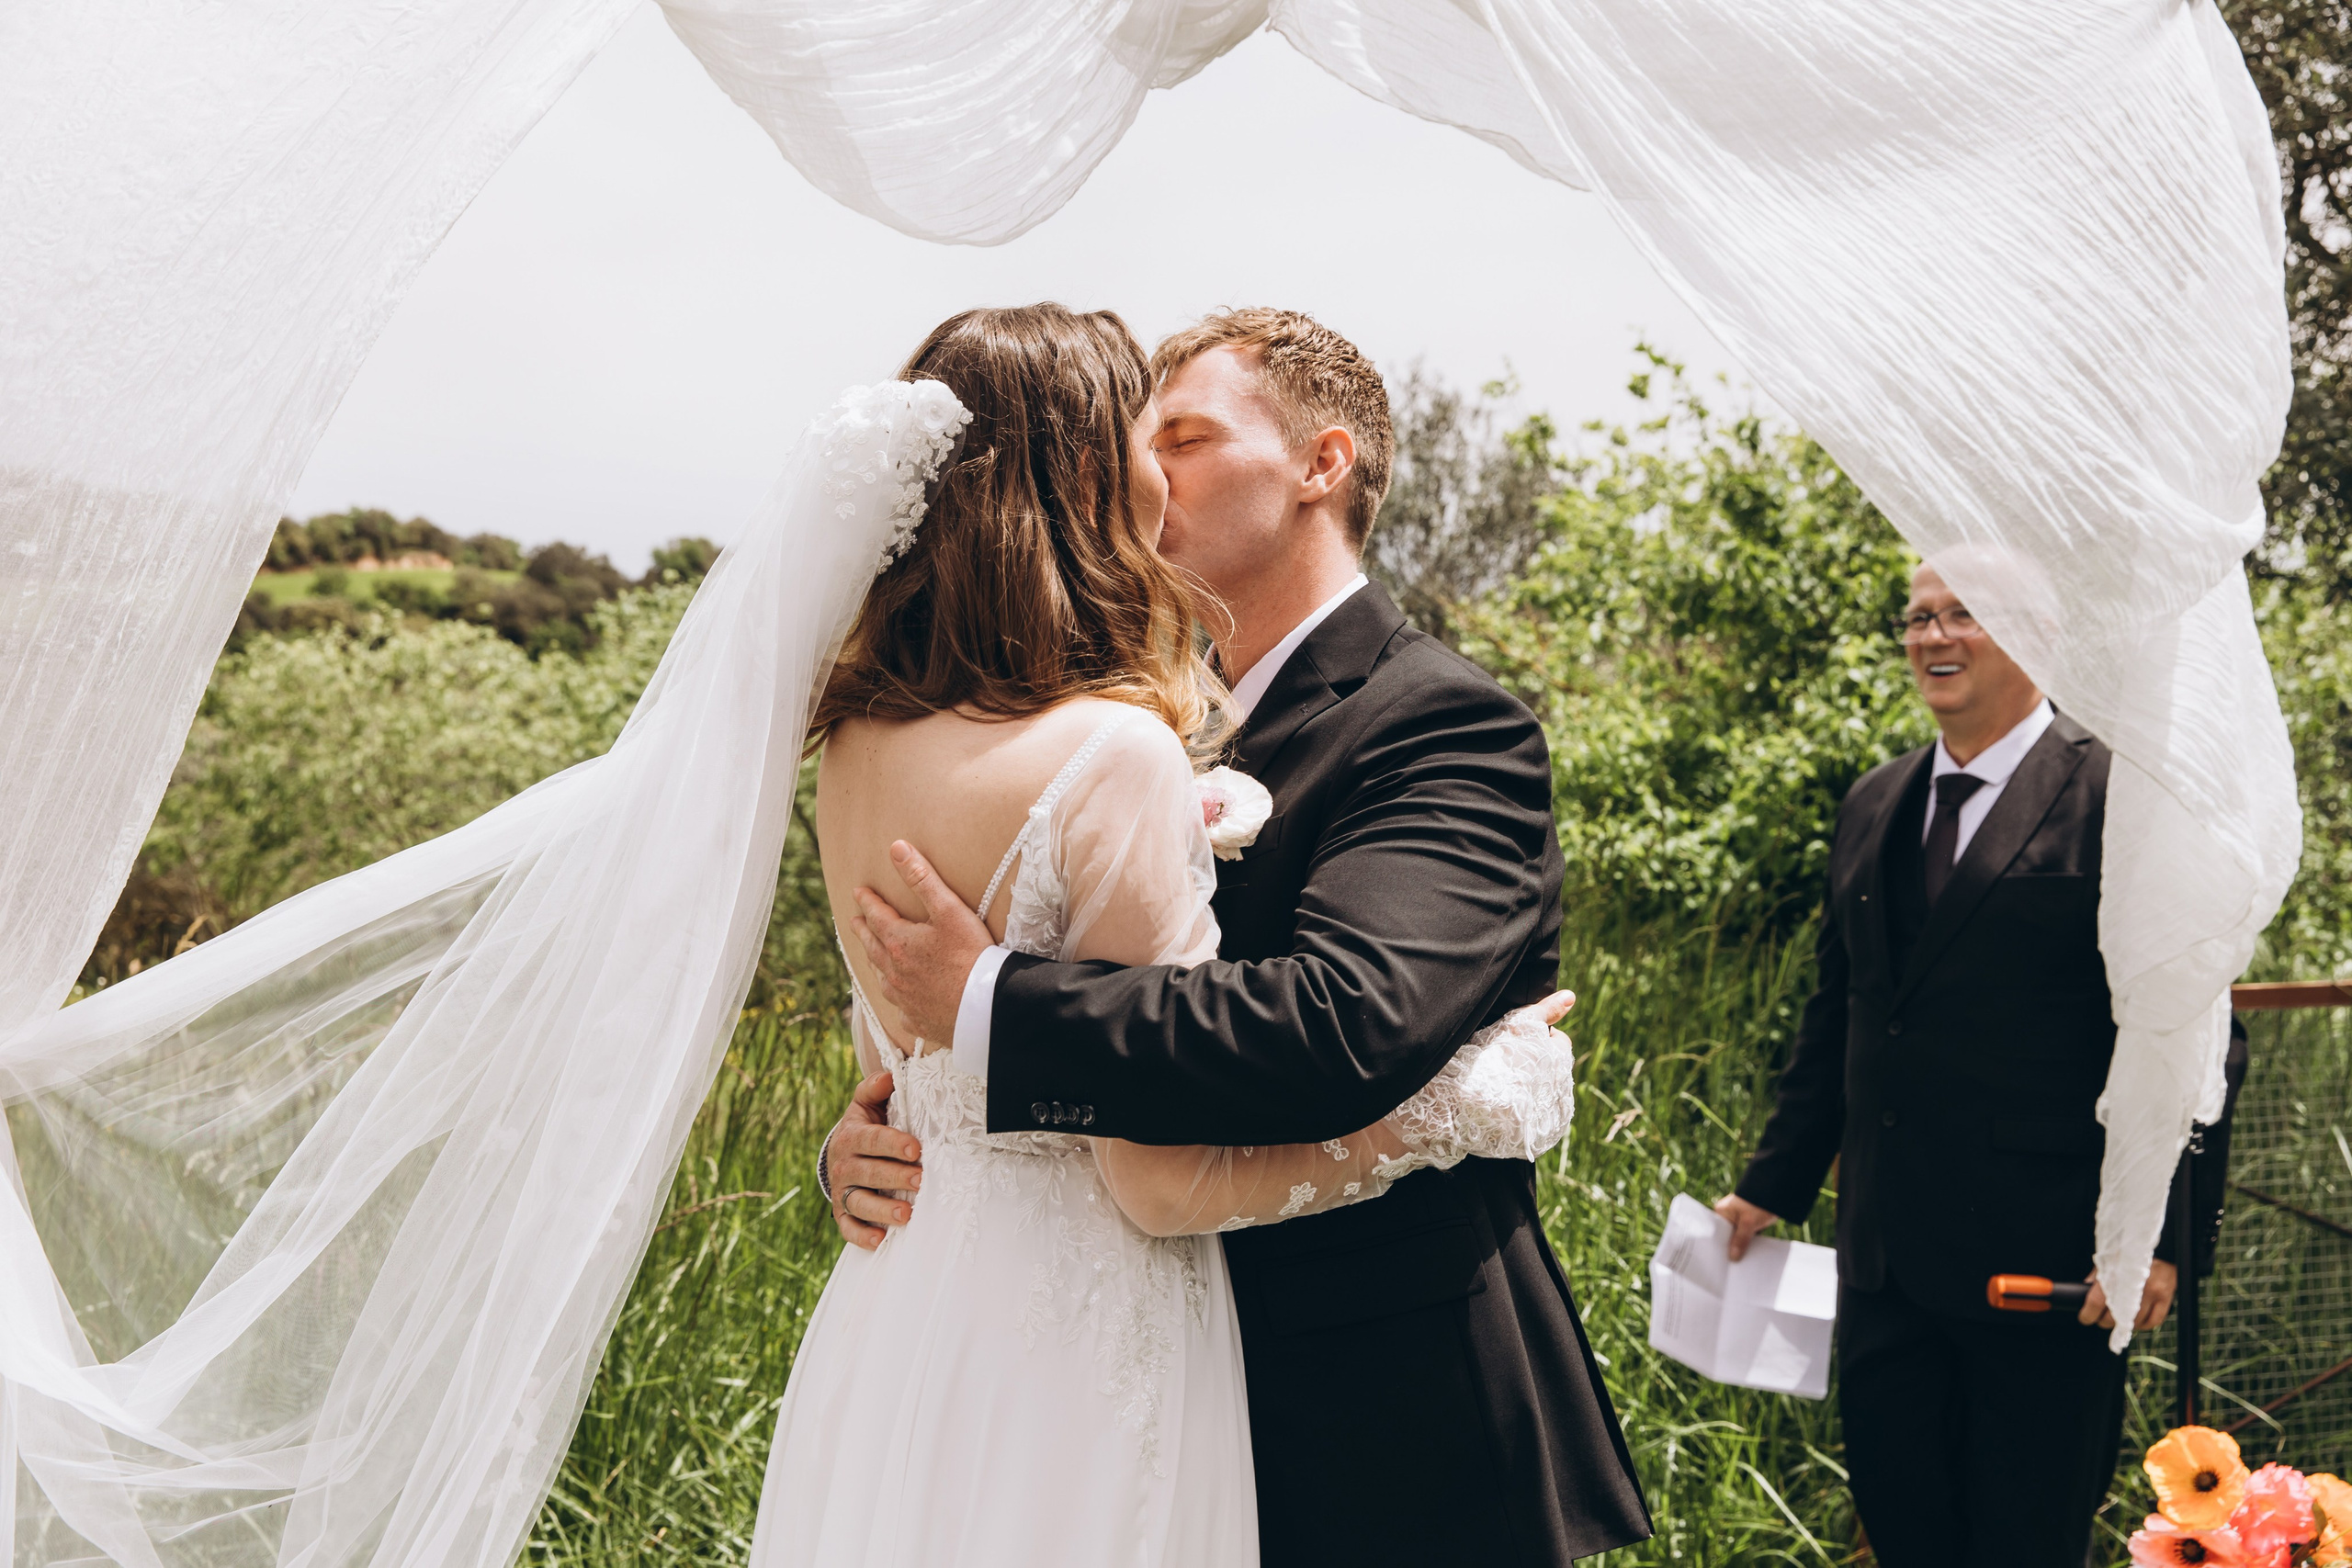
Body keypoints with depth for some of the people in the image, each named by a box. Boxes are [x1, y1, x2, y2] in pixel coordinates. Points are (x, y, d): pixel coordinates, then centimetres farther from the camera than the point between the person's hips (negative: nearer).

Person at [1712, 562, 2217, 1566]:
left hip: (2043, 1256, -6)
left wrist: (2151, 1235, -17)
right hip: (1885, 1256, 6)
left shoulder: (2118, 799, -9)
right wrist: (1776, 1183, 16)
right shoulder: (1873, 805, 12)